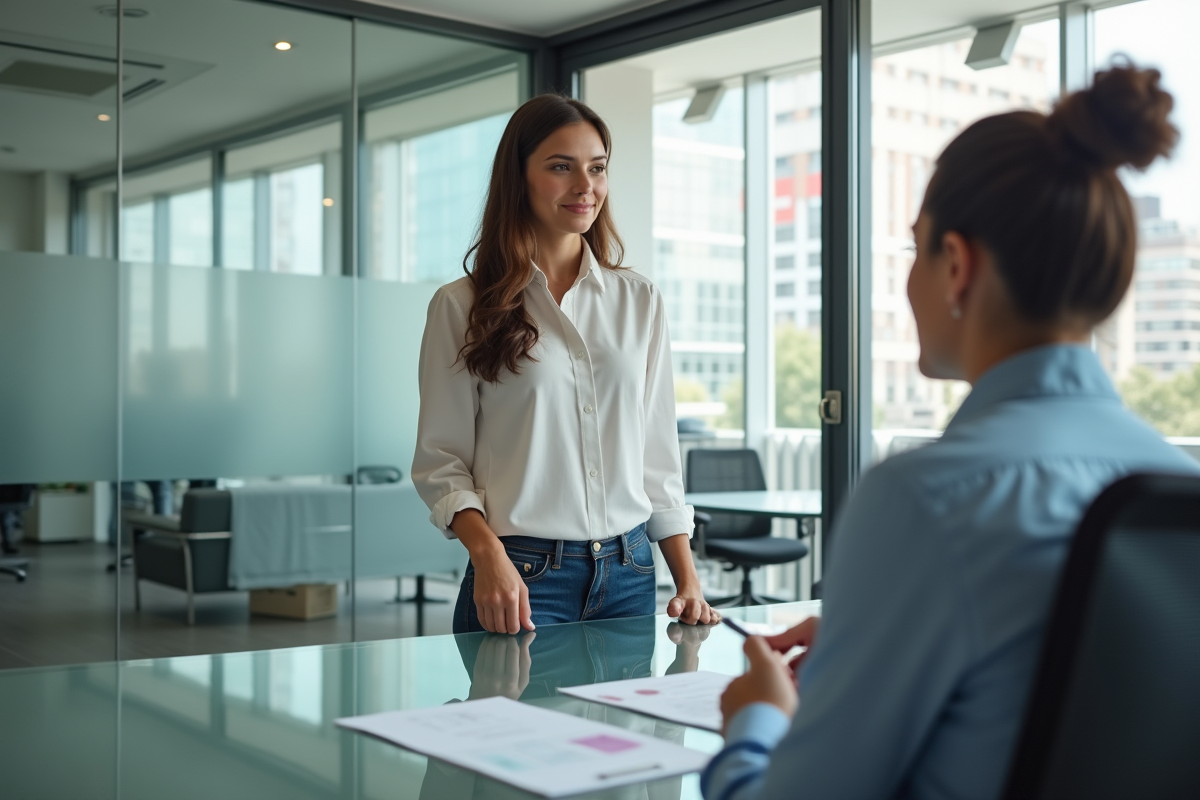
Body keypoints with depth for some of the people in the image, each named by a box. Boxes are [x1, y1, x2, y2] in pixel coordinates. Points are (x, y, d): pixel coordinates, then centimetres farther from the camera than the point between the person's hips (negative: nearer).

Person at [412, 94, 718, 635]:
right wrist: (488, 554, -20)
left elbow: (658, 453, 9)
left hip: (629, 574, 4)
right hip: (522, 576, -3)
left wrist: (688, 581, 2)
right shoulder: (460, 306, -2)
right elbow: (440, 461, -4)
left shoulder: (639, 300, 8)